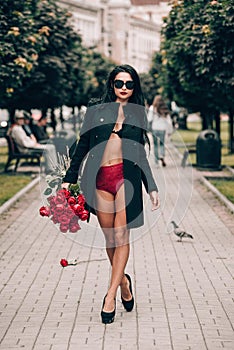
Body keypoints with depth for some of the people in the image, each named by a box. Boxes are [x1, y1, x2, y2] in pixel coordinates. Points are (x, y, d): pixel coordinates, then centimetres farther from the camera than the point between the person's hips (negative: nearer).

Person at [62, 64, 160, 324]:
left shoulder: (138, 114, 15)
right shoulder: (95, 112, 12)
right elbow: (82, 147, 12)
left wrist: (151, 187, 15)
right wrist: (69, 179, 5)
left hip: (127, 176, -1)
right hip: (99, 177, 1)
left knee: (121, 236, -7)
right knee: (110, 237, 4)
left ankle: (110, 295, -4)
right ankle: (123, 281, 25)